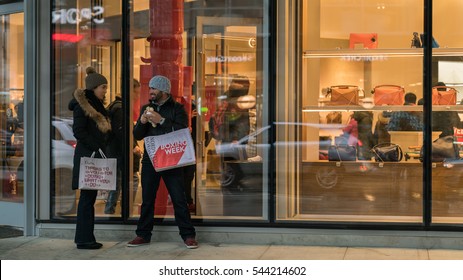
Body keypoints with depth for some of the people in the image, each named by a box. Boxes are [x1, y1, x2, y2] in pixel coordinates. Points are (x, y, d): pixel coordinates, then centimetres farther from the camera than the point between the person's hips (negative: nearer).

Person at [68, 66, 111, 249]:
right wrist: (97, 147, -16)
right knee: (87, 197, -6)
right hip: (86, 156, -9)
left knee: (90, 197, 10)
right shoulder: (82, 105, -9)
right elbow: (78, 131, -15)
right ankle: (84, 239, -1)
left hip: (95, 156, 9)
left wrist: (102, 148, 8)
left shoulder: (97, 105, 18)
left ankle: (85, 238, 15)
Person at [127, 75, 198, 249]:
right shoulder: (146, 108, 13)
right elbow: (137, 136, 11)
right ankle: (143, 235, 17)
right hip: (150, 159, 4)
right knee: (147, 200, 8)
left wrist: (161, 121, -21)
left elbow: (182, 132, -15)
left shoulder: (177, 109, -1)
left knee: (179, 199, -3)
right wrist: (142, 122, -9)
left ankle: (188, 235, 4)